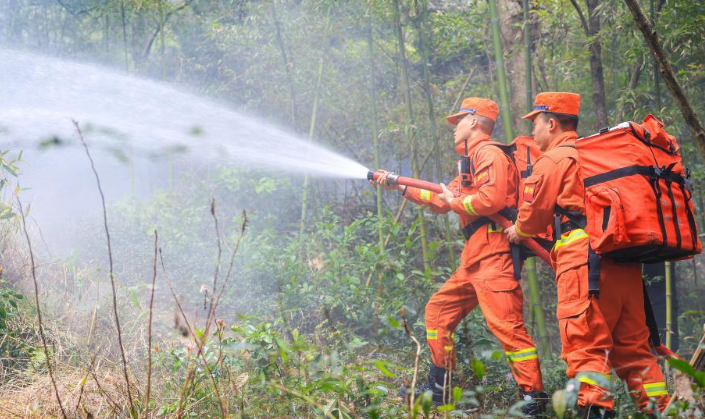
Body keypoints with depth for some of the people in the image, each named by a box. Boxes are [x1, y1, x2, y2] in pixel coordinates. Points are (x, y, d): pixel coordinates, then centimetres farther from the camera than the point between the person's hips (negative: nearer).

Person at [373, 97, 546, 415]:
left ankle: (534, 397, -16)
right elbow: (441, 201, 32)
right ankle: (437, 389, 22)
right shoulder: (471, 161, 26)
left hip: (494, 254, -11)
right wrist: (400, 187, 30)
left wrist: (455, 202, -6)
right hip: (474, 258, 11)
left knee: (505, 323, -17)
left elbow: (491, 199, -23)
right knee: (438, 311, 15)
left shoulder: (488, 154, -7)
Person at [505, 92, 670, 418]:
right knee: (633, 345, 12)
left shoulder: (553, 160, 0)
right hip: (626, 263, 8)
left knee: (586, 344, -9)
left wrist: (518, 231, 23)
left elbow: (533, 215, 2)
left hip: (583, 260, -8)